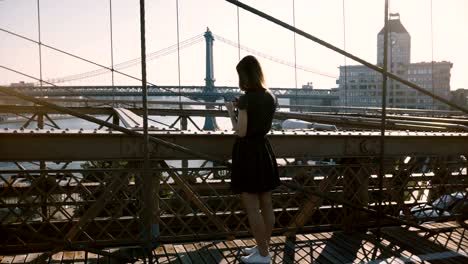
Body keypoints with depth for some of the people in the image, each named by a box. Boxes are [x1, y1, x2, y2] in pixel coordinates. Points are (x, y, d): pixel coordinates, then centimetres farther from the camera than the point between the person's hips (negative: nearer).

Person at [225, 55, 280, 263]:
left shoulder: (246, 99, -18)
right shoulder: (270, 97, 4)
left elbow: (240, 132, -16)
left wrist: (232, 112, -2)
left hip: (248, 153, -8)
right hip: (264, 150, 8)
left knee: (252, 208, 2)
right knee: (266, 204, 14)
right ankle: (263, 247, 29)